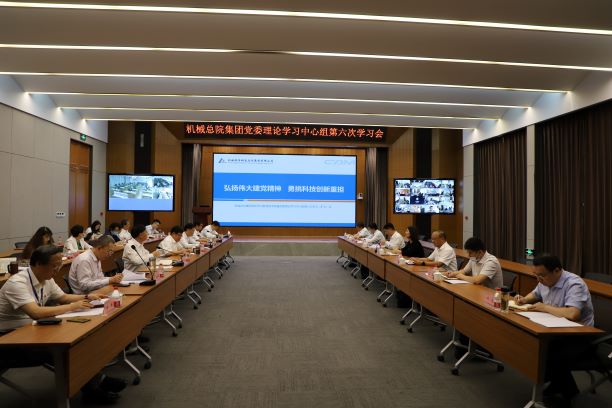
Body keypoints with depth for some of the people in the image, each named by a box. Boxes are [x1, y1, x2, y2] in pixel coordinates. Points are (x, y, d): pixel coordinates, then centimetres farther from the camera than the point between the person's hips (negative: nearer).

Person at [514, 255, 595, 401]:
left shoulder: (574, 284, -25)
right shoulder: (545, 280, 1)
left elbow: (572, 314, -40)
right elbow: (535, 294, 23)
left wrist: (544, 307, -26)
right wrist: (525, 299, 1)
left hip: (578, 337, -8)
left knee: (554, 360, -28)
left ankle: (568, 392, 3)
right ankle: (556, 382, 13)